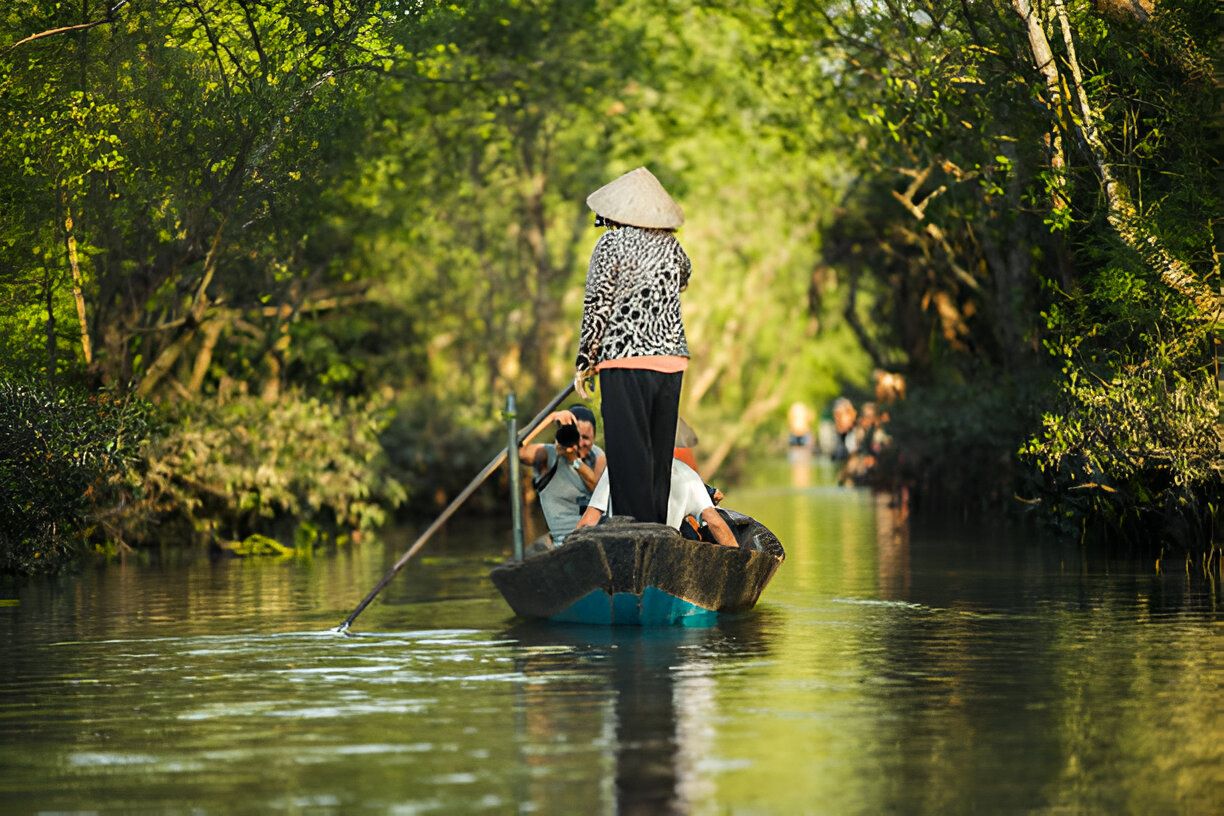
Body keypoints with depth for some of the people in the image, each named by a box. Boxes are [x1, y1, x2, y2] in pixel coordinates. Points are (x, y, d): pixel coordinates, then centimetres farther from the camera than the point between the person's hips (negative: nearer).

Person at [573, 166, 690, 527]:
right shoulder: (671, 244, 10)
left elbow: (596, 307, -6)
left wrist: (583, 365, 1)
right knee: (660, 455, 11)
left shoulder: (612, 243, -5)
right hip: (671, 359, 5)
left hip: (625, 361, -5)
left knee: (629, 456, -4)